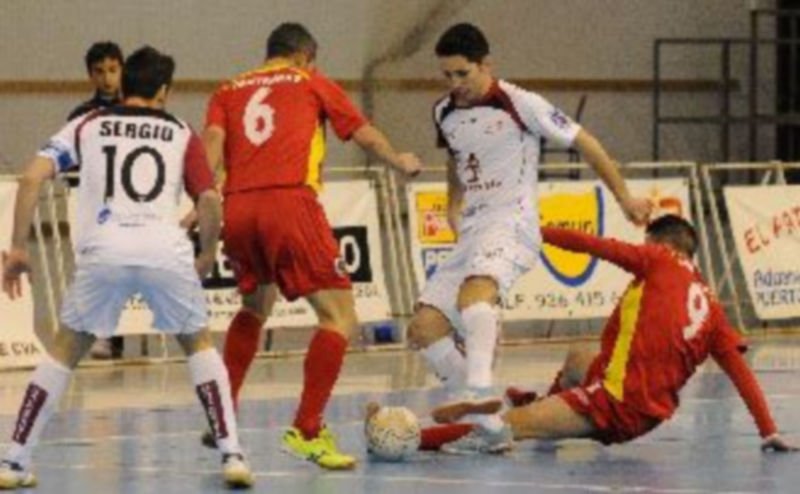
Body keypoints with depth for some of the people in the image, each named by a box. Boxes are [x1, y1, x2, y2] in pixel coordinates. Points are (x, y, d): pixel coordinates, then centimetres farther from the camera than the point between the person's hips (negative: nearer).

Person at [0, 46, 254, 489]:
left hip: (103, 250, 0)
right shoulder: (181, 134, 21)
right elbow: (210, 202, 8)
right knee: (199, 344, 24)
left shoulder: (87, 126, 22)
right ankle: (231, 455, 12)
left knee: (65, 351, 20)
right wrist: (207, 257, 24)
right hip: (166, 250, 0)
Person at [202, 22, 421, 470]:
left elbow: (212, 141, 6)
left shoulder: (230, 91, 24)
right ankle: (307, 431, -12)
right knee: (340, 316, 0)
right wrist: (401, 162, 39)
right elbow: (365, 134, 20)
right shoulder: (311, 83, 18)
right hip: (290, 202, -5)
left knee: (256, 307, 30)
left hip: (238, 209, 5)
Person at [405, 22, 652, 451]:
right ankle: (485, 421, -2)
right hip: (471, 234, 7)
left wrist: (625, 199, 9)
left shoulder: (519, 104, -6)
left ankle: (478, 391, -55)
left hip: (511, 225, -7)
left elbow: (584, 143, 3)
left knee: (474, 291, -38)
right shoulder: (444, 113, 12)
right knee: (424, 328, -8)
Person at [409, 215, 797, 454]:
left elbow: (591, 245, -2)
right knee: (577, 360, 34)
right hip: (651, 414, 7)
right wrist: (768, 431, 11)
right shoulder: (711, 307, 14)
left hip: (616, 404, -7)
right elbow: (740, 369, 10)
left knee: (506, 428, -13)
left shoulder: (659, 260, 1)